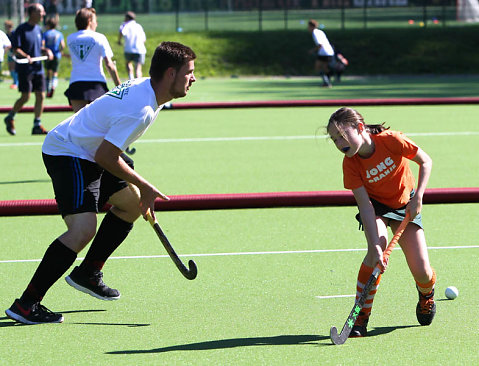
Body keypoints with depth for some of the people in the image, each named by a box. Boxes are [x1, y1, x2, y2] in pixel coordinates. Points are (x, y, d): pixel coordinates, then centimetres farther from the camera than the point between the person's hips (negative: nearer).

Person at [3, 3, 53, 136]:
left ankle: (37, 125, 8)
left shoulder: (38, 30, 12)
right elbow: (15, 50, -12)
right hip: (25, 69, -7)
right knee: (25, 97, -8)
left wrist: (47, 51, 4)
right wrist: (25, 56, -28)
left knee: (40, 96, 1)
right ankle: (10, 118, 14)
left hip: (38, 69, 7)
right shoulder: (21, 29, -10)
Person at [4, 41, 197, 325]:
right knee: (83, 229, -23)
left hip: (89, 151, 11)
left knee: (131, 204, 21)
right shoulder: (141, 110, -28)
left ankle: (88, 273, 31)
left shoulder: (145, 87, 4)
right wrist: (144, 187, -15)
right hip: (66, 155, -11)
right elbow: (105, 156, -27)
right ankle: (26, 305, -22)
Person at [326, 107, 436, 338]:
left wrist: (418, 197, -22)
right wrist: (375, 246, -35)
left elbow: (425, 162, -13)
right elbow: (365, 206, -26)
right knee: (377, 251, -31)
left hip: (405, 206, 0)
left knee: (422, 271, -9)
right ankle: (361, 316, -19)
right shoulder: (350, 164, -24)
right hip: (376, 206, 0)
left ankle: (426, 295, 31)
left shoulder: (391, 141, -28)